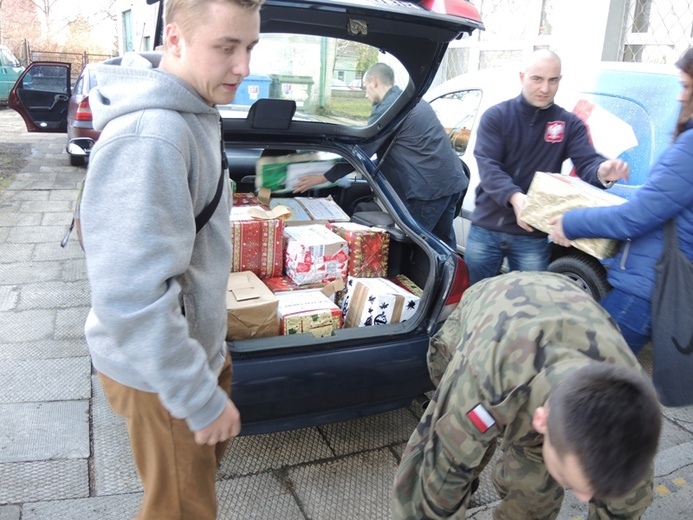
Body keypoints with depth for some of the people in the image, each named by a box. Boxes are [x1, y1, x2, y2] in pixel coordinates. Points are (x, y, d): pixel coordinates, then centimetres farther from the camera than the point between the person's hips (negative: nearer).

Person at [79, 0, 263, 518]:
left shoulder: (192, 112, 2)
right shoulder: (148, 138, -30)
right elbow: (131, 297, -32)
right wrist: (200, 398, -23)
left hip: (195, 342, 9)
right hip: (159, 373, -9)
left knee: (210, 454, 30)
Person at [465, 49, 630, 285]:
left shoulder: (570, 124, 3)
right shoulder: (495, 116, -3)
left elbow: (587, 163, -9)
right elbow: (487, 167, -15)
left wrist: (602, 171, -35)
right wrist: (514, 197, -34)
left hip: (532, 237, 1)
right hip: (485, 230, -1)